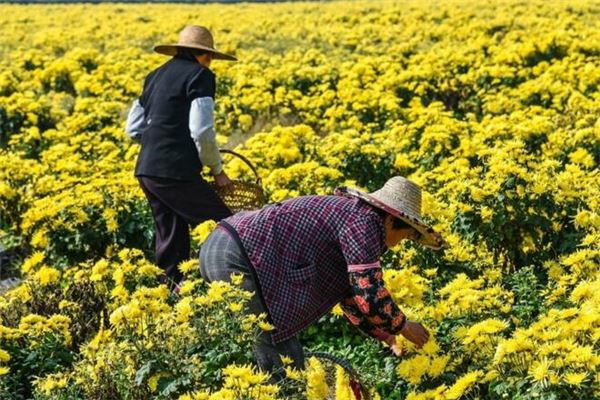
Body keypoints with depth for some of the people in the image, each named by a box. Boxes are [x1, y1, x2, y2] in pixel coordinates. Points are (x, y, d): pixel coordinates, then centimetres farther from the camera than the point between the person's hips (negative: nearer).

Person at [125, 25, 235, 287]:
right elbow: (201, 131, -13)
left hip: (146, 170, 8)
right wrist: (217, 170, -1)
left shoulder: (156, 76, 19)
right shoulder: (200, 75, -2)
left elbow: (133, 129, 20)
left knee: (172, 241, 13)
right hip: (176, 172, -8)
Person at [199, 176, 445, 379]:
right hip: (237, 257, -10)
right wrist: (403, 327, 6)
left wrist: (387, 337, 30)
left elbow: (351, 294, 29)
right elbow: (369, 295, -12)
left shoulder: (348, 210, 23)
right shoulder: (364, 223, -6)